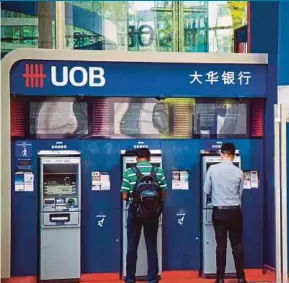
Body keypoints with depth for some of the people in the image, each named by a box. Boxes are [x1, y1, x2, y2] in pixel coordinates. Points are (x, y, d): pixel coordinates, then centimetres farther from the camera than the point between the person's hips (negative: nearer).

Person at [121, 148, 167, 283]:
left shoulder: (129, 172, -6)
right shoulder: (159, 172, -2)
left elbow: (124, 197, -4)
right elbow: (163, 195, 2)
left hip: (135, 212, -1)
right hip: (153, 212, 1)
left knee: (132, 246, 10)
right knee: (152, 246, 9)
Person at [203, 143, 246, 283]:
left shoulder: (212, 169, -7)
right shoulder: (239, 172, -5)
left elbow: (206, 191, 1)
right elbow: (240, 194, 7)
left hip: (218, 211, 0)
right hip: (235, 211, 0)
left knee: (221, 245, 6)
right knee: (237, 244, 9)